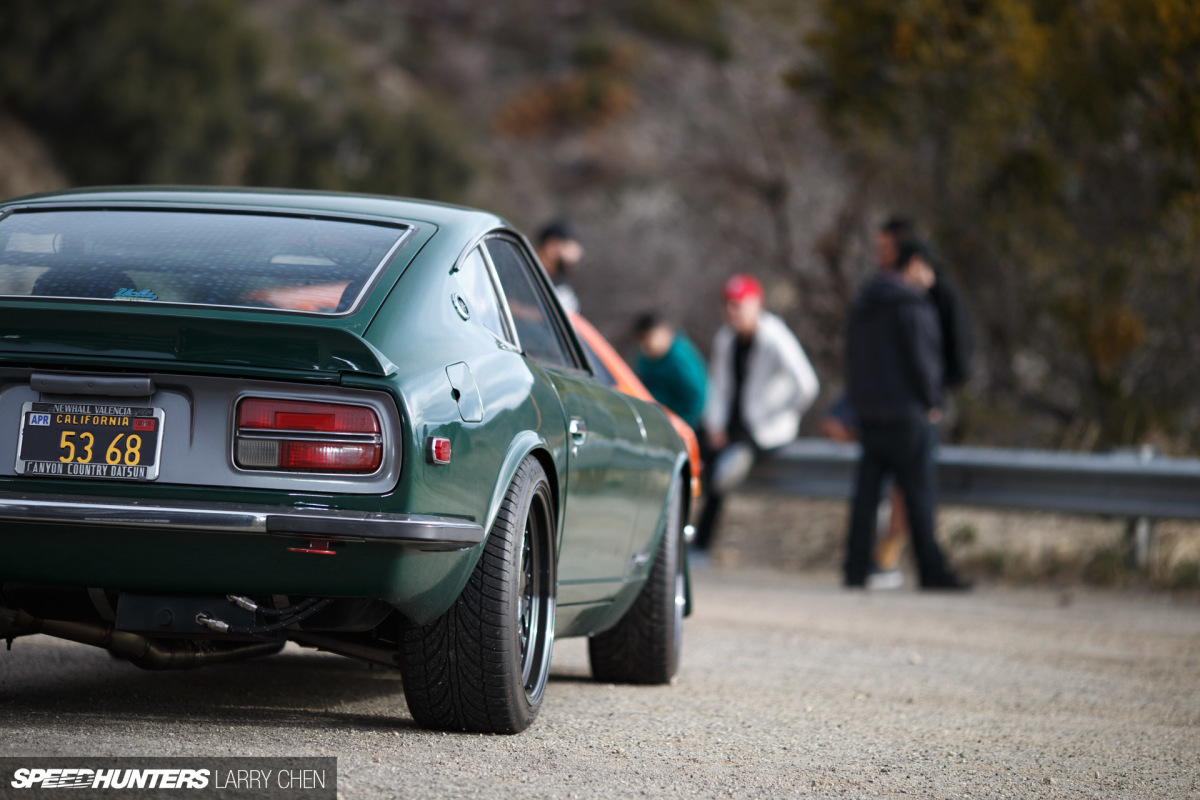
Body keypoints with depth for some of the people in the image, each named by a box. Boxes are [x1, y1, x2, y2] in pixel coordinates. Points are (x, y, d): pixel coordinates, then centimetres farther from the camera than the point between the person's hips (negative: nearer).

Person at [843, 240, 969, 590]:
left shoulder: (863, 304, 15)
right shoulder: (912, 304, -13)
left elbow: (853, 358, 18)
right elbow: (920, 357, -17)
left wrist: (859, 403, 18)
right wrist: (932, 403, -6)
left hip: (869, 413, 8)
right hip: (907, 413, -8)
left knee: (866, 492, 6)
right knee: (920, 492, -3)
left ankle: (856, 569, 2)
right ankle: (931, 571, -2)